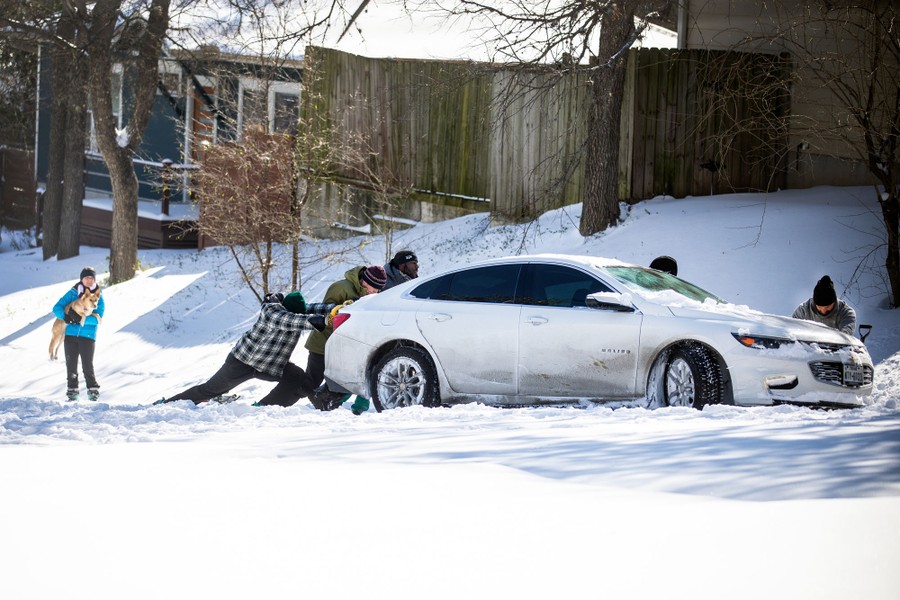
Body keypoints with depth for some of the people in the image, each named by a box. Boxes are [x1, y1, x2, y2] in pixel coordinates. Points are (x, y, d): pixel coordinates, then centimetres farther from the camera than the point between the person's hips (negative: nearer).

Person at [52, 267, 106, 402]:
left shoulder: (99, 297, 3)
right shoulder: (73, 293, 6)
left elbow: (97, 318, -8)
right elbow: (57, 307, 3)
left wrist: (81, 319, -22)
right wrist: (65, 316, -18)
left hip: (88, 336, -2)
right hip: (70, 334, 2)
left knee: (87, 366, -6)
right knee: (71, 365, 3)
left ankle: (93, 390, 6)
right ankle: (72, 390, 13)